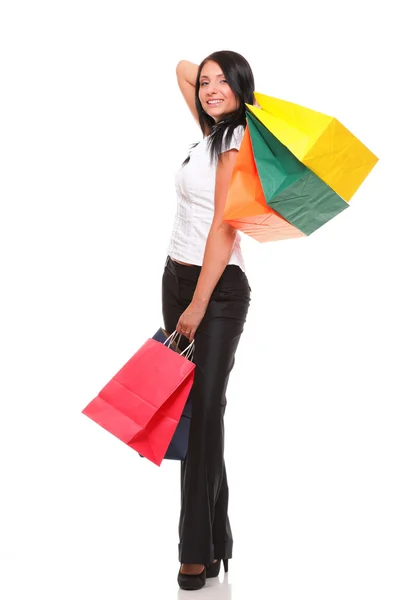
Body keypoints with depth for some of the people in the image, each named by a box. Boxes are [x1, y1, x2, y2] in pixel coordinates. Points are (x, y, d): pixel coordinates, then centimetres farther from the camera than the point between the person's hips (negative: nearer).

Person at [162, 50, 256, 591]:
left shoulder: (237, 141, -9)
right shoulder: (211, 132, 14)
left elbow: (224, 226, -16)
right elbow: (182, 69, 29)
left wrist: (198, 305, -20)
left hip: (218, 288, -8)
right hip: (176, 278, 8)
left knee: (205, 410, -7)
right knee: (187, 408, 8)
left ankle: (201, 552, 0)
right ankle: (213, 535, 18)